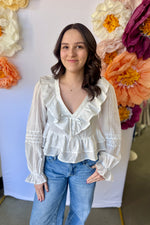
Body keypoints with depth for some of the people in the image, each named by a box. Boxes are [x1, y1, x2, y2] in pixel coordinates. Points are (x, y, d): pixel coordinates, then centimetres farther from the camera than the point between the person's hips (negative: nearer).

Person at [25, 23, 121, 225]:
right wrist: (37, 174, -3)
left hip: (86, 164, 1)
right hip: (52, 163, 0)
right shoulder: (44, 87, -15)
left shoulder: (104, 89, -14)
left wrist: (105, 165, 2)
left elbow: (112, 133, -2)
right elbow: (34, 134, -8)